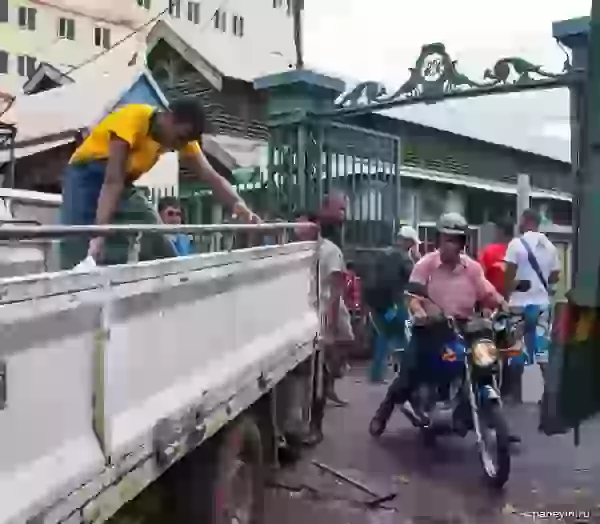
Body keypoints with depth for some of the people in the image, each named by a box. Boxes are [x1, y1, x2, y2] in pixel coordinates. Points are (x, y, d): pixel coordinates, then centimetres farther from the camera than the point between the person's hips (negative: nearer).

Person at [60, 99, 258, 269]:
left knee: (162, 253, -4)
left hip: (125, 183, 7)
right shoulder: (133, 119, -31)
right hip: (87, 176, -6)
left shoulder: (182, 135, -9)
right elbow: (113, 180, -39)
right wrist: (99, 233, -47)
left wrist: (239, 206, -31)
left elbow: (211, 177, -13)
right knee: (83, 258, -21)